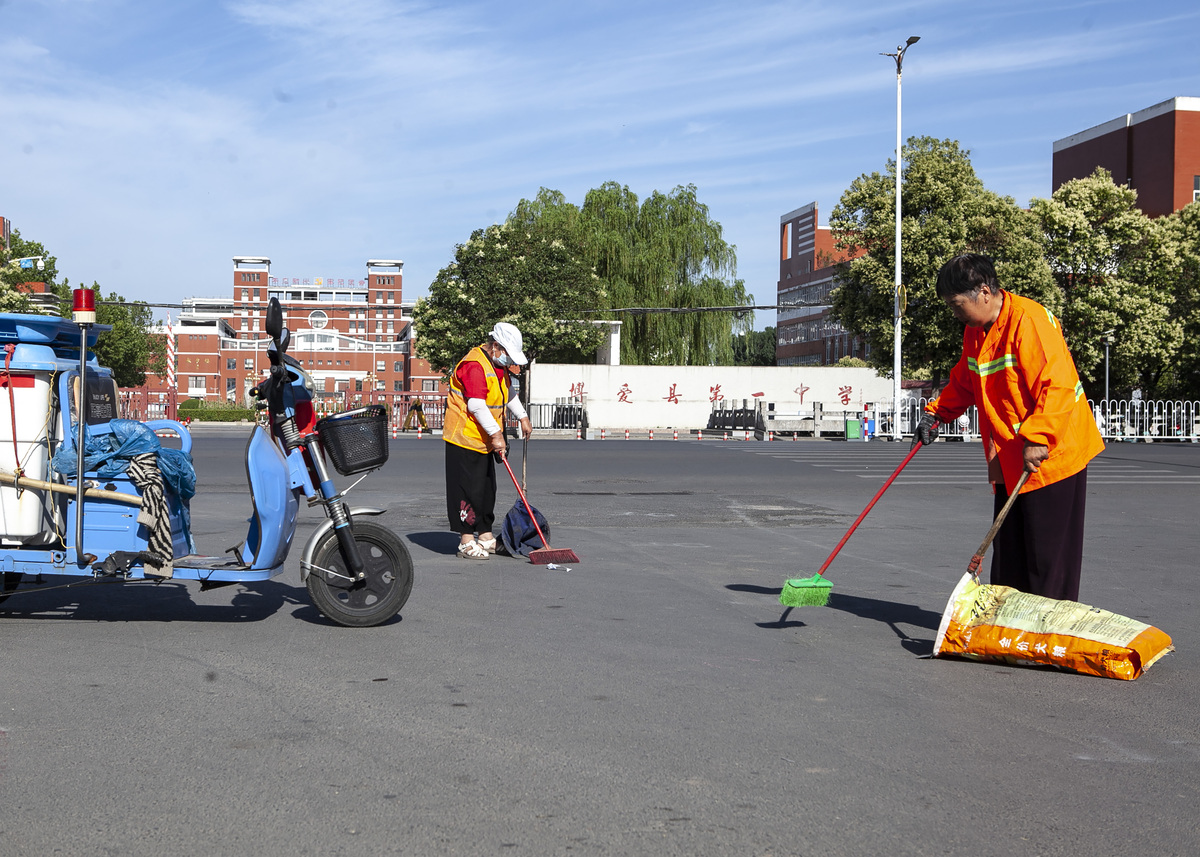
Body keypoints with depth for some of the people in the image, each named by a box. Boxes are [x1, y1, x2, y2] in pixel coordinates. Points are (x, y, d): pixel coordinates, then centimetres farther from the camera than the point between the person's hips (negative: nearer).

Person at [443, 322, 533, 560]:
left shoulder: (498, 365, 12)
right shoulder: (474, 365, -20)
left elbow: (508, 393, 30)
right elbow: (476, 405, -27)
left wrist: (523, 417, 28)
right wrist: (496, 434, -27)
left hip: (484, 441, 10)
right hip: (464, 439, -10)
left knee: (487, 489, 13)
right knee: (468, 489, -7)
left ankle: (485, 536, 22)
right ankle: (466, 542, -2)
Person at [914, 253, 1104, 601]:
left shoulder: (1030, 320, -20)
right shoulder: (975, 331, 10)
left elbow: (1058, 386, -27)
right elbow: (964, 383, 26)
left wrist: (1037, 440, -32)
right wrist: (935, 413, 12)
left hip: (1049, 455, -9)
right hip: (1009, 462, 9)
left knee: (1048, 553, -3)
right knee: (1008, 550, 12)